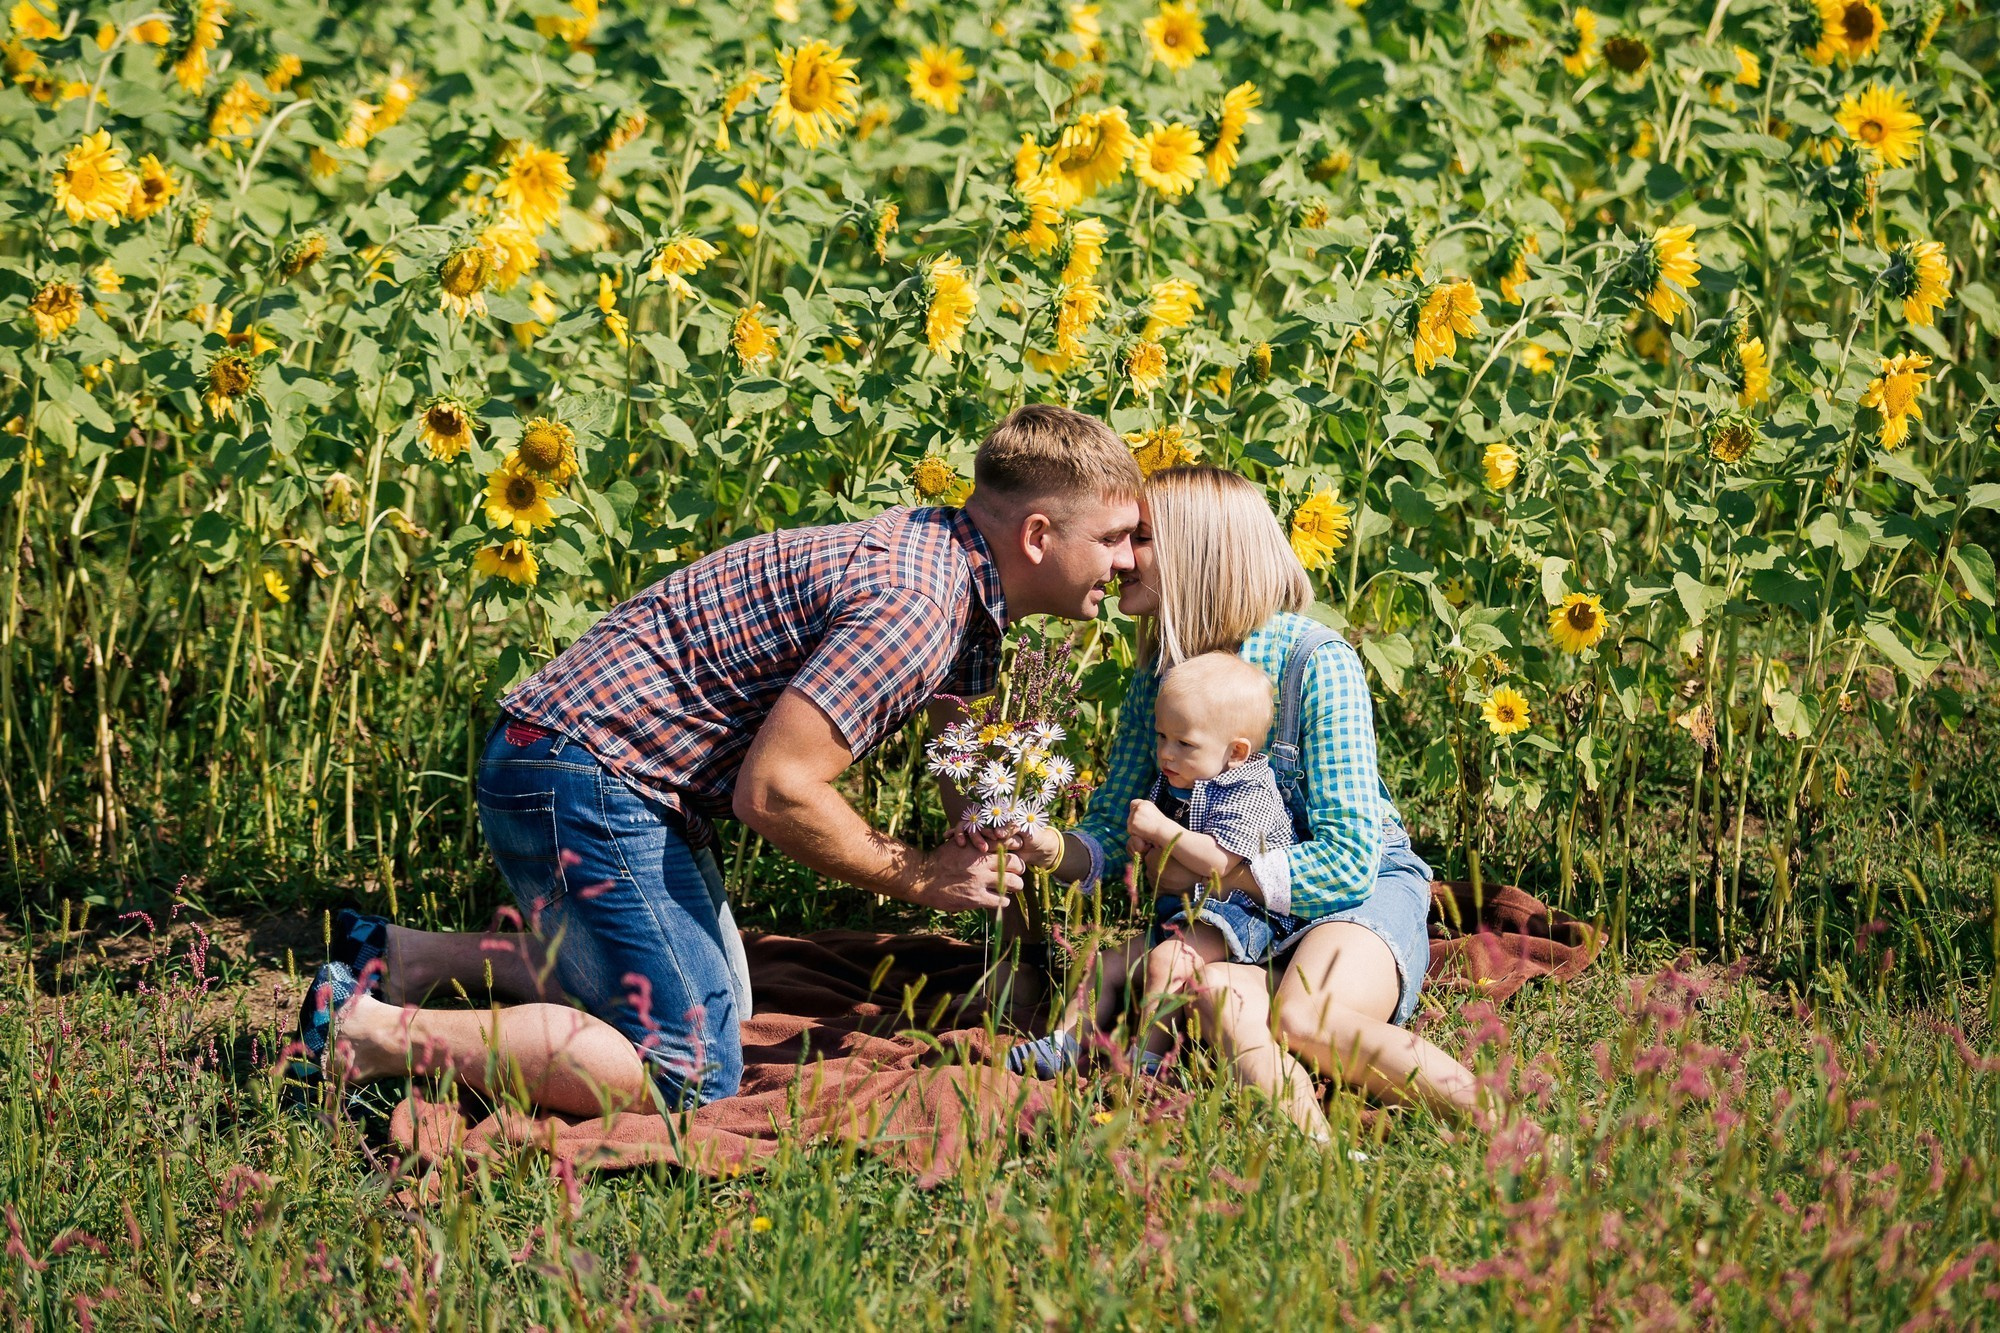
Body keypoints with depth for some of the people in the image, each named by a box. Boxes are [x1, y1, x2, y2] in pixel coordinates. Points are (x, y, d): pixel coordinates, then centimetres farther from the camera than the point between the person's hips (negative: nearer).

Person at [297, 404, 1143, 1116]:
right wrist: (918, 878, -12)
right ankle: (376, 1035, -13)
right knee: (690, 1075, -12)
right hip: (589, 781, -11)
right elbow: (773, 790, -25)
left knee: (719, 1003, 25)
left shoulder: (937, 551, 10)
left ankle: (405, 959, 20)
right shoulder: (913, 608, -22)